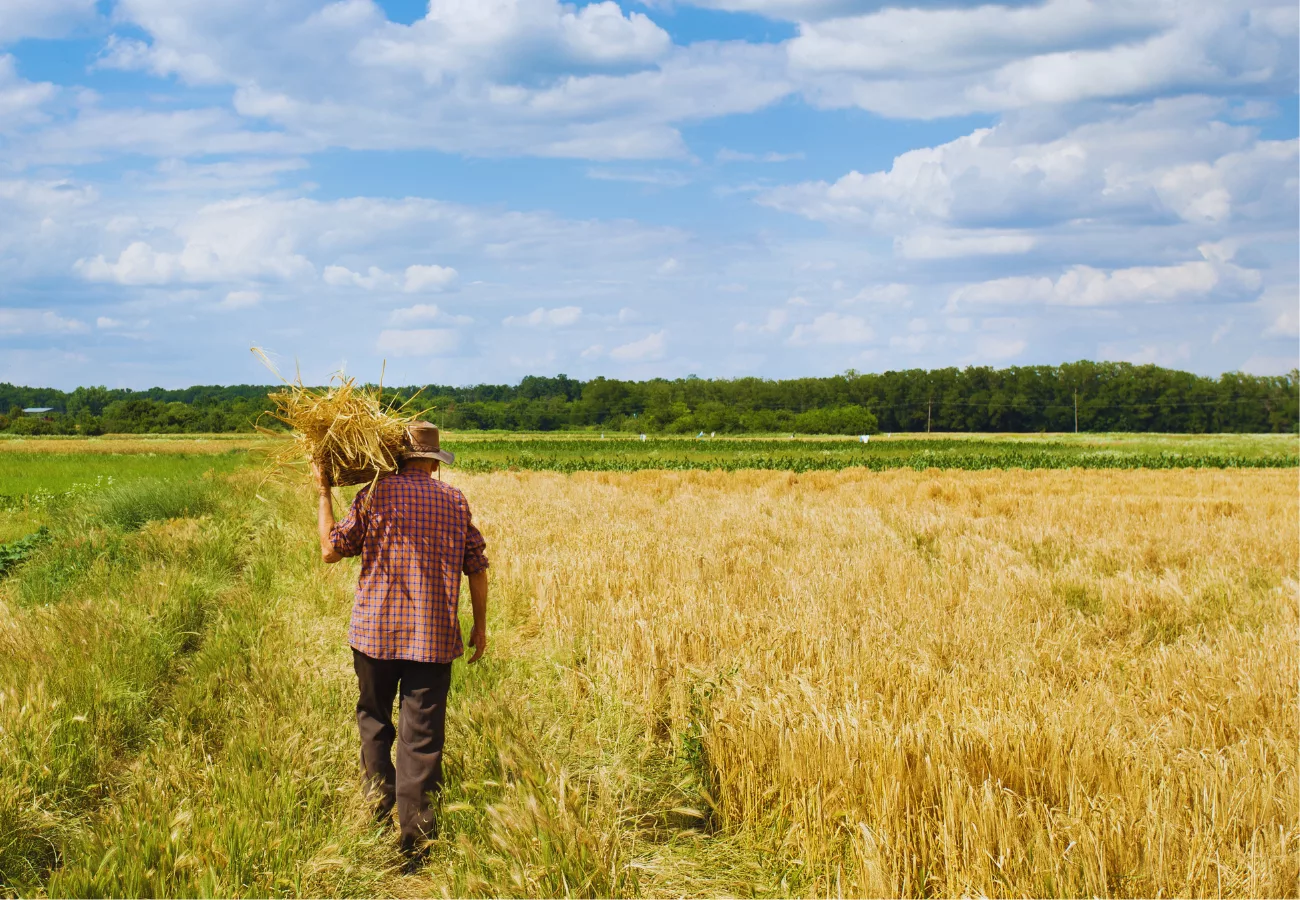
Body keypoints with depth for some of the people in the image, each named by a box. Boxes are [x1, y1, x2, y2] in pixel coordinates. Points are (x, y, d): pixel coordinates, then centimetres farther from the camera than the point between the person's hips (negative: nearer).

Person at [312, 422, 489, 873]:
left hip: (376, 632, -1)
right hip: (434, 637, 1)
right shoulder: (455, 501, 3)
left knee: (374, 720, 21)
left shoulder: (375, 494, -4)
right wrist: (480, 623, 18)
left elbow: (331, 550, -2)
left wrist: (324, 492, 8)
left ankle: (380, 803, 21)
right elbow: (477, 567, 6)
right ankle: (416, 839, 3)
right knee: (422, 738, 2)